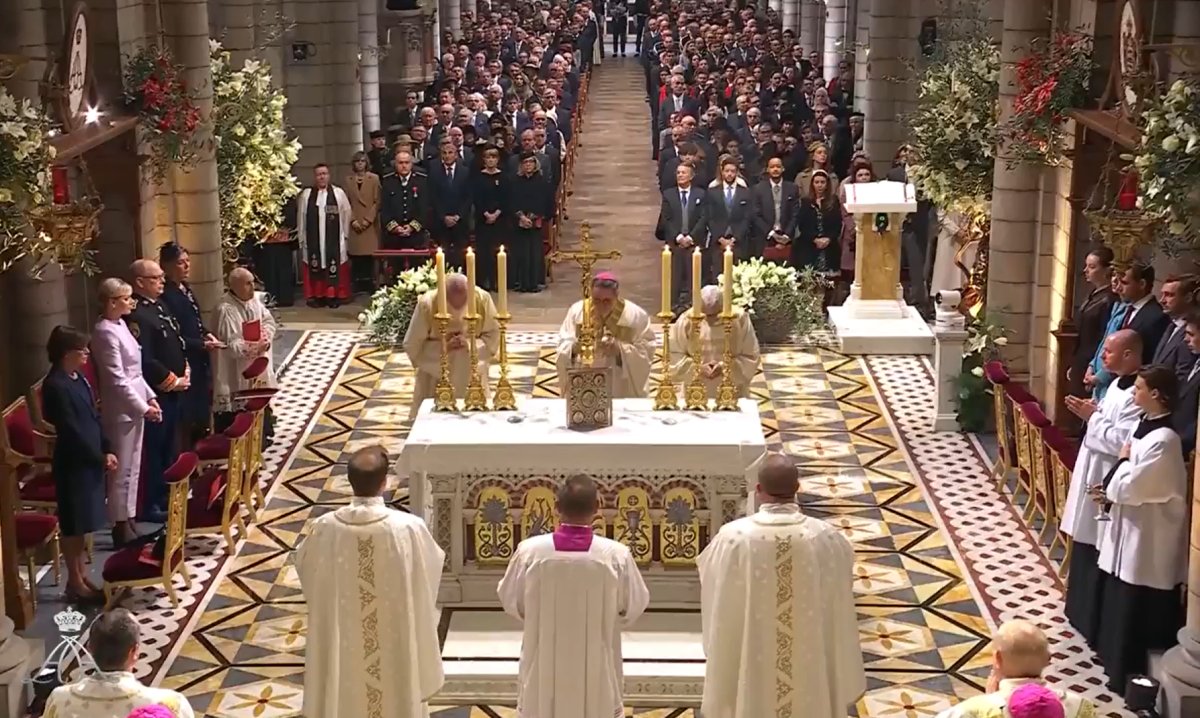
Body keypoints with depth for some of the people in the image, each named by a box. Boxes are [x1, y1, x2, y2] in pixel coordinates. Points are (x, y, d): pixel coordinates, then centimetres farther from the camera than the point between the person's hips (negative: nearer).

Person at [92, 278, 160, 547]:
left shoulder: (120, 325, 10)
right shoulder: (106, 332, -18)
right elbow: (118, 380, -20)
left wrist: (150, 396, 11)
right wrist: (143, 407, -17)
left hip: (135, 405, 9)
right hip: (122, 409, -9)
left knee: (133, 469, 15)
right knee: (122, 471, 0)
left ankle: (128, 522, 24)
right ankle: (121, 528, 9)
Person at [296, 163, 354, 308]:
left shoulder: (339, 193, 1)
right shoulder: (306, 195, 3)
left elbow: (346, 214, 4)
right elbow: (301, 218, 6)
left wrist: (345, 234, 3)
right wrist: (301, 238, 5)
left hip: (334, 240, -1)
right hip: (313, 240, 1)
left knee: (334, 268, 0)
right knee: (314, 268, 3)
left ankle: (334, 296, 9)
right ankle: (317, 296, 10)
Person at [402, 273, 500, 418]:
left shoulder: (483, 299, -15)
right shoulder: (427, 303, -19)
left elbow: (493, 335, -2)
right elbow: (412, 345, -11)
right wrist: (444, 347, -22)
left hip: (472, 374, 1)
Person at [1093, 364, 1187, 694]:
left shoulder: (1163, 439, -25)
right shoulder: (1144, 424, 4)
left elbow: (1131, 487, -24)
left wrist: (1122, 460, -8)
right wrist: (1109, 491, -1)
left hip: (1147, 532, -10)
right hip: (1131, 524, 10)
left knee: (1134, 603, 2)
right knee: (1119, 596, 21)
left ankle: (1129, 670, 13)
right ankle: (1115, 652, 36)